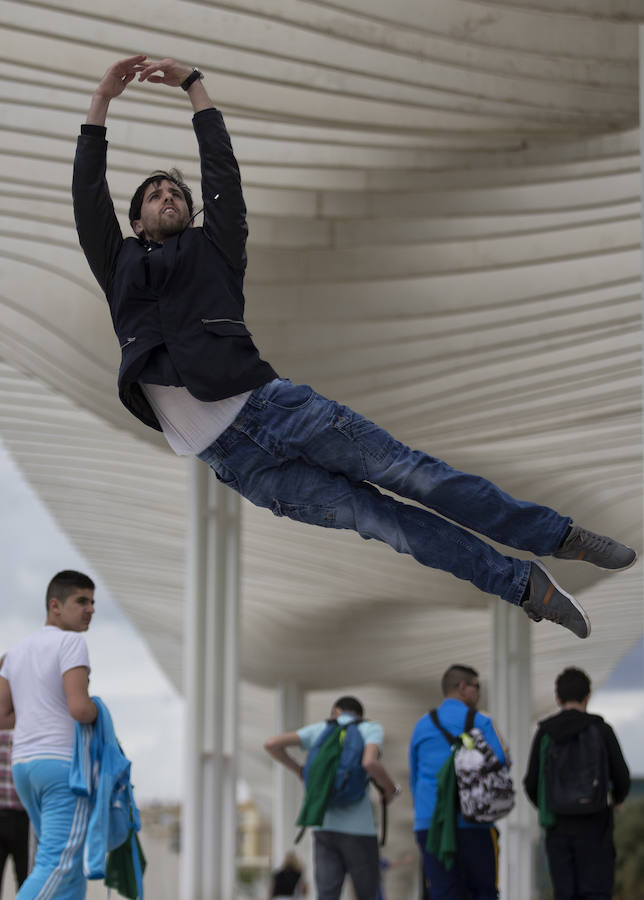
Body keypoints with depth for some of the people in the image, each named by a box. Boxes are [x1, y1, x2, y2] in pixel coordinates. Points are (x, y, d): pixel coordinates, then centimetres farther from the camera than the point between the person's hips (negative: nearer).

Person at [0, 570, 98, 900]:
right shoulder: (71, 643, -9)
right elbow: (80, 707, -20)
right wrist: (96, 711, 3)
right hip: (66, 765, -9)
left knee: (69, 861, 16)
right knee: (57, 867, -14)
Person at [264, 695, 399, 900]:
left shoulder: (320, 729, 12)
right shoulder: (372, 729, 2)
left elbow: (271, 744, 4)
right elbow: (370, 762, -20)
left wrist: (299, 770, 19)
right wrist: (391, 789, 0)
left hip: (325, 828, 3)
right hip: (359, 829, -3)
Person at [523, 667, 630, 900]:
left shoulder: (544, 733, 1)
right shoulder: (602, 730, -4)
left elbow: (532, 784, 2)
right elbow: (621, 778, -3)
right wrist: (618, 799, 21)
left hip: (558, 828, 2)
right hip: (594, 827, -2)